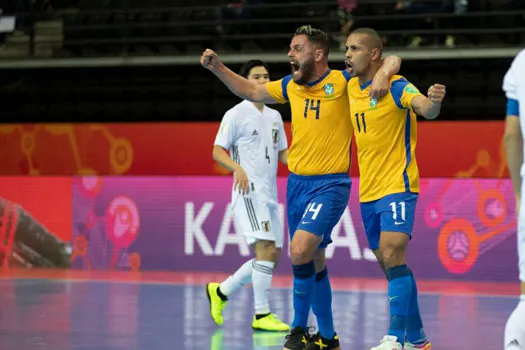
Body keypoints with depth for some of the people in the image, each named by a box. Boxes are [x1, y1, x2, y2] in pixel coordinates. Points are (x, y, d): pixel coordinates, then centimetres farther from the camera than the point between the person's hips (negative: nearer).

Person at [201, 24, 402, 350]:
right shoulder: (291, 86, 7)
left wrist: (383, 73, -26)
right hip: (297, 182, 6)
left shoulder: (343, 81, -9)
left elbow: (393, 60, -4)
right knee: (314, 262, 13)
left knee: (300, 251, -22)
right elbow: (251, 91, 23)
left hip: (330, 185, -6)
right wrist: (218, 68, 13)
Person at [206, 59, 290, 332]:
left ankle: (221, 291, 21)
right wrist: (237, 168, -26)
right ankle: (262, 315, -14)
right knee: (266, 248, -18)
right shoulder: (236, 114, -3)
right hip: (249, 191, -8)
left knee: (272, 255, 7)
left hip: (269, 194, 8)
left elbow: (283, 153, 24)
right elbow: (217, 152, -7)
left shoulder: (274, 116, 18)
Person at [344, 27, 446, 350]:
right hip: (368, 191, 8)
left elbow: (426, 109, -32)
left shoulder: (397, 87, -13)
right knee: (388, 264, 11)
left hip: (397, 186, -8)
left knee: (392, 256, -21)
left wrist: (434, 101, -53)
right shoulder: (351, 88, 9)